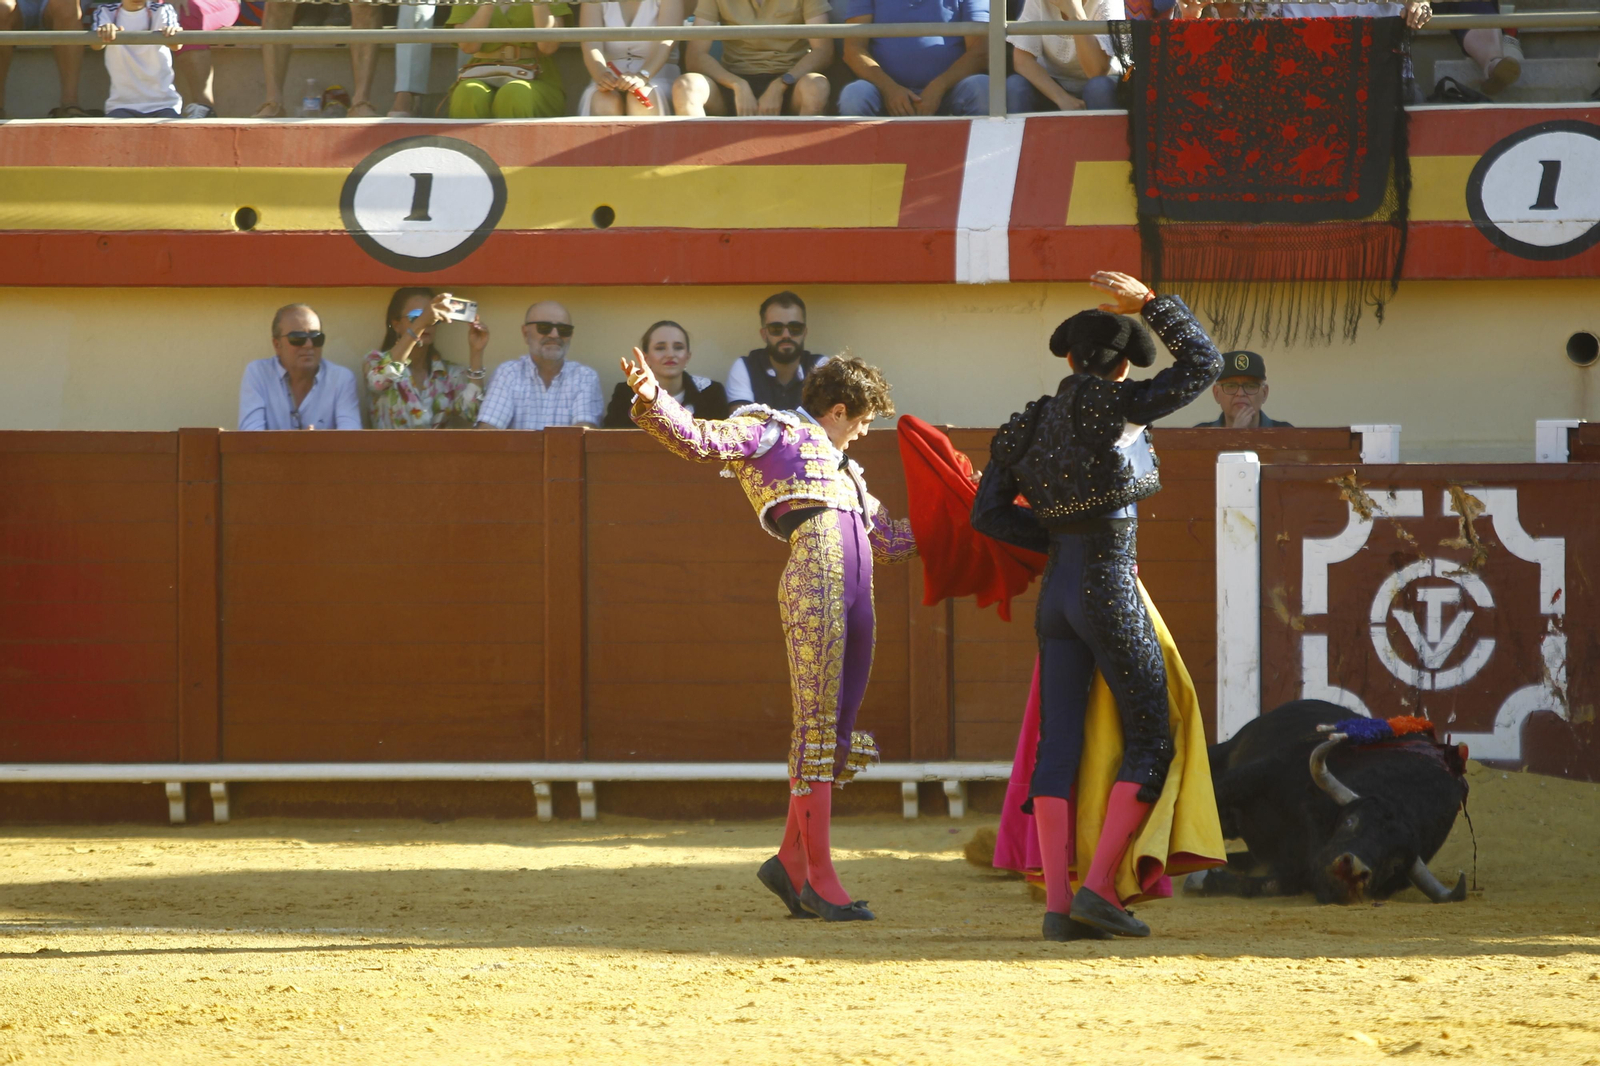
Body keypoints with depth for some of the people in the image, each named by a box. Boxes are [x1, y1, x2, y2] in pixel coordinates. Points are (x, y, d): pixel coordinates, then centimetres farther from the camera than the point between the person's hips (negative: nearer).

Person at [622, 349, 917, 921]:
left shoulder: (842, 471, 33)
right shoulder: (771, 432, 10)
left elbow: (890, 540, 39)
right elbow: (698, 440, -3)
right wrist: (651, 401, -20)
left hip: (855, 594, 8)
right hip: (814, 578, -8)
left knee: (838, 733, 7)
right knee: (817, 725, -8)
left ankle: (790, 860, 17)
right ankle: (819, 877, -8)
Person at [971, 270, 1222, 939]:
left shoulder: (1030, 425, 8)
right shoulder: (1116, 407, -9)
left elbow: (988, 513, 8)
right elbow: (1203, 364, -4)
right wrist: (1150, 303, 3)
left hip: (1056, 594, 6)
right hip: (1111, 595, -6)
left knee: (1058, 745, 3)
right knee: (1150, 740, 3)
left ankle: (1057, 902, -5)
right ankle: (1099, 885, -7)